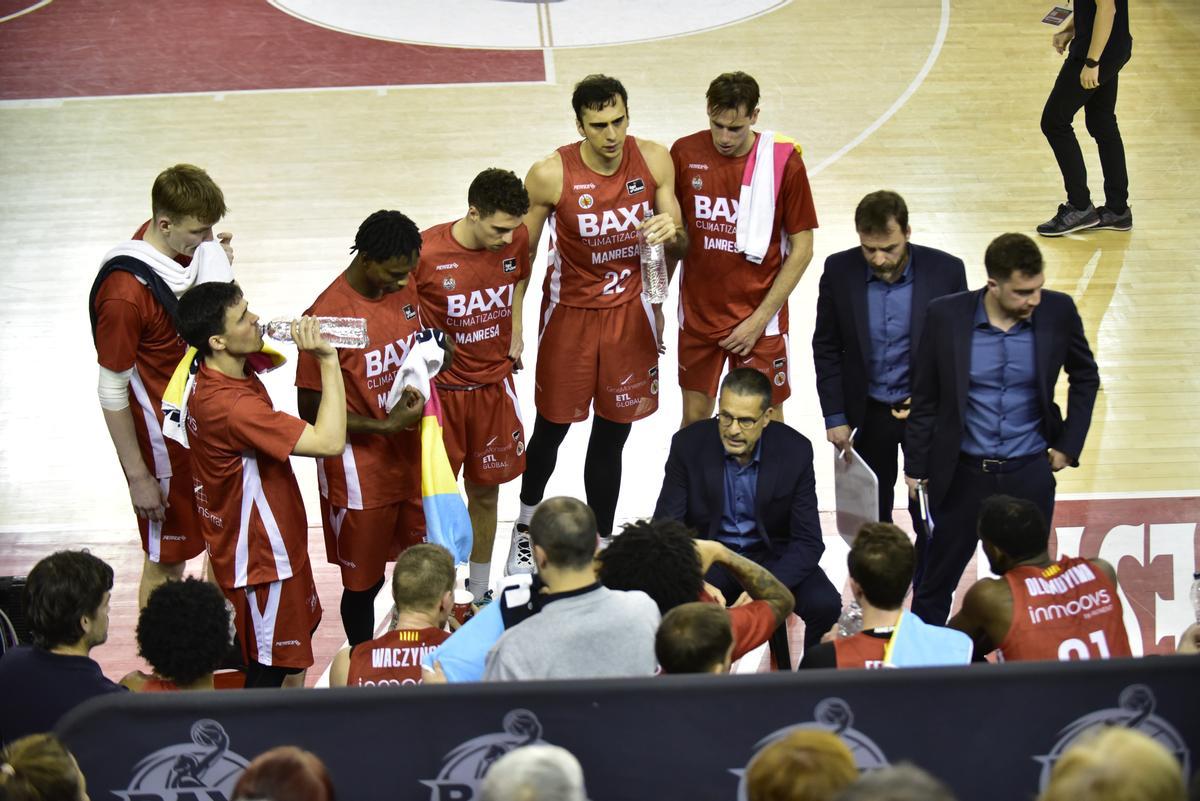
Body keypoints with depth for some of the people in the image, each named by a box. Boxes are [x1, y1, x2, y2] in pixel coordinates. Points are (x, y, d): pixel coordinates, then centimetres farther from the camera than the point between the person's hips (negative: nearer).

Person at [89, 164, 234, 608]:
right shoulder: (125, 293, -32)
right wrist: (139, 477, -17)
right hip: (163, 440, -8)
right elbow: (112, 392, -22)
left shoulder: (183, 245, -8)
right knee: (164, 563, 9)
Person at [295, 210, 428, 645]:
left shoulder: (403, 291, -1)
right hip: (360, 473, -7)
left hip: (409, 458, 7)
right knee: (364, 581, 9)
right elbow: (312, 409, -18)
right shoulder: (327, 315, -23)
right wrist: (386, 426, -24)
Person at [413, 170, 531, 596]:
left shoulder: (516, 239, -8)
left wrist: (515, 329, 8)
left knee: (485, 492, 15)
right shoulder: (426, 252, -22)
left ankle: (480, 593, 30)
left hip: (494, 384, 4)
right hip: (441, 389, -4)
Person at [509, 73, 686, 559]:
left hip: (630, 310, 2)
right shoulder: (550, 175, -18)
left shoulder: (654, 161, -11)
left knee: (612, 436, 10)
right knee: (550, 429, 13)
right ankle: (526, 525, 40)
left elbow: (678, 245, 0)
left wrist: (671, 233, -25)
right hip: (570, 313, -2)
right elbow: (523, 252, -6)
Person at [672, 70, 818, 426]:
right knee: (694, 417, 11)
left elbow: (801, 249, -7)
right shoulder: (684, 154, -5)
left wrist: (759, 319, -11)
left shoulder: (783, 162, -13)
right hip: (697, 314, 2)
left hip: (759, 319, -2)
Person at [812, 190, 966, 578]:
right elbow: (826, 348, 0)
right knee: (871, 515, 14)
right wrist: (835, 416, -3)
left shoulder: (946, 271, -14)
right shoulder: (839, 271, -9)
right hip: (869, 413, 2)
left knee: (929, 516, 4)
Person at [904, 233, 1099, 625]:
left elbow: (1085, 377, 10)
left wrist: (1069, 443, 4)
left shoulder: (1058, 312, -9)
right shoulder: (946, 315, -12)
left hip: (1030, 474, 1)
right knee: (937, 579, 12)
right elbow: (925, 398, -1)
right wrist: (916, 468, 1)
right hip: (963, 474, -1)